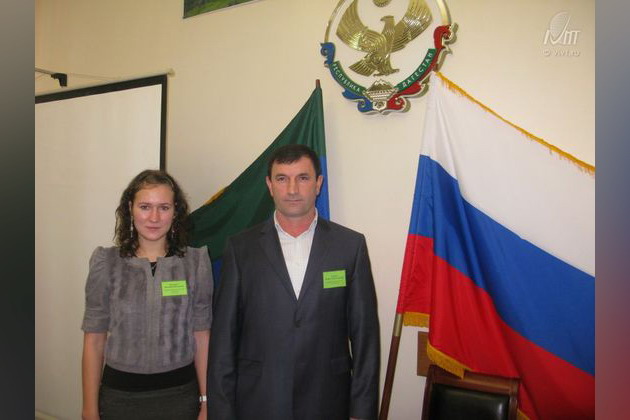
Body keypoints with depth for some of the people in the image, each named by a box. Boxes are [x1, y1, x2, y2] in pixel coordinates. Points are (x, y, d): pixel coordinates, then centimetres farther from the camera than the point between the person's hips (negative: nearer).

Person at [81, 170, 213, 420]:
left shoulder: (196, 261, -4)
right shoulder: (107, 263, -4)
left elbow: (202, 337, -2)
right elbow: (94, 341, -2)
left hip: (180, 394, 0)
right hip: (120, 396, 0)